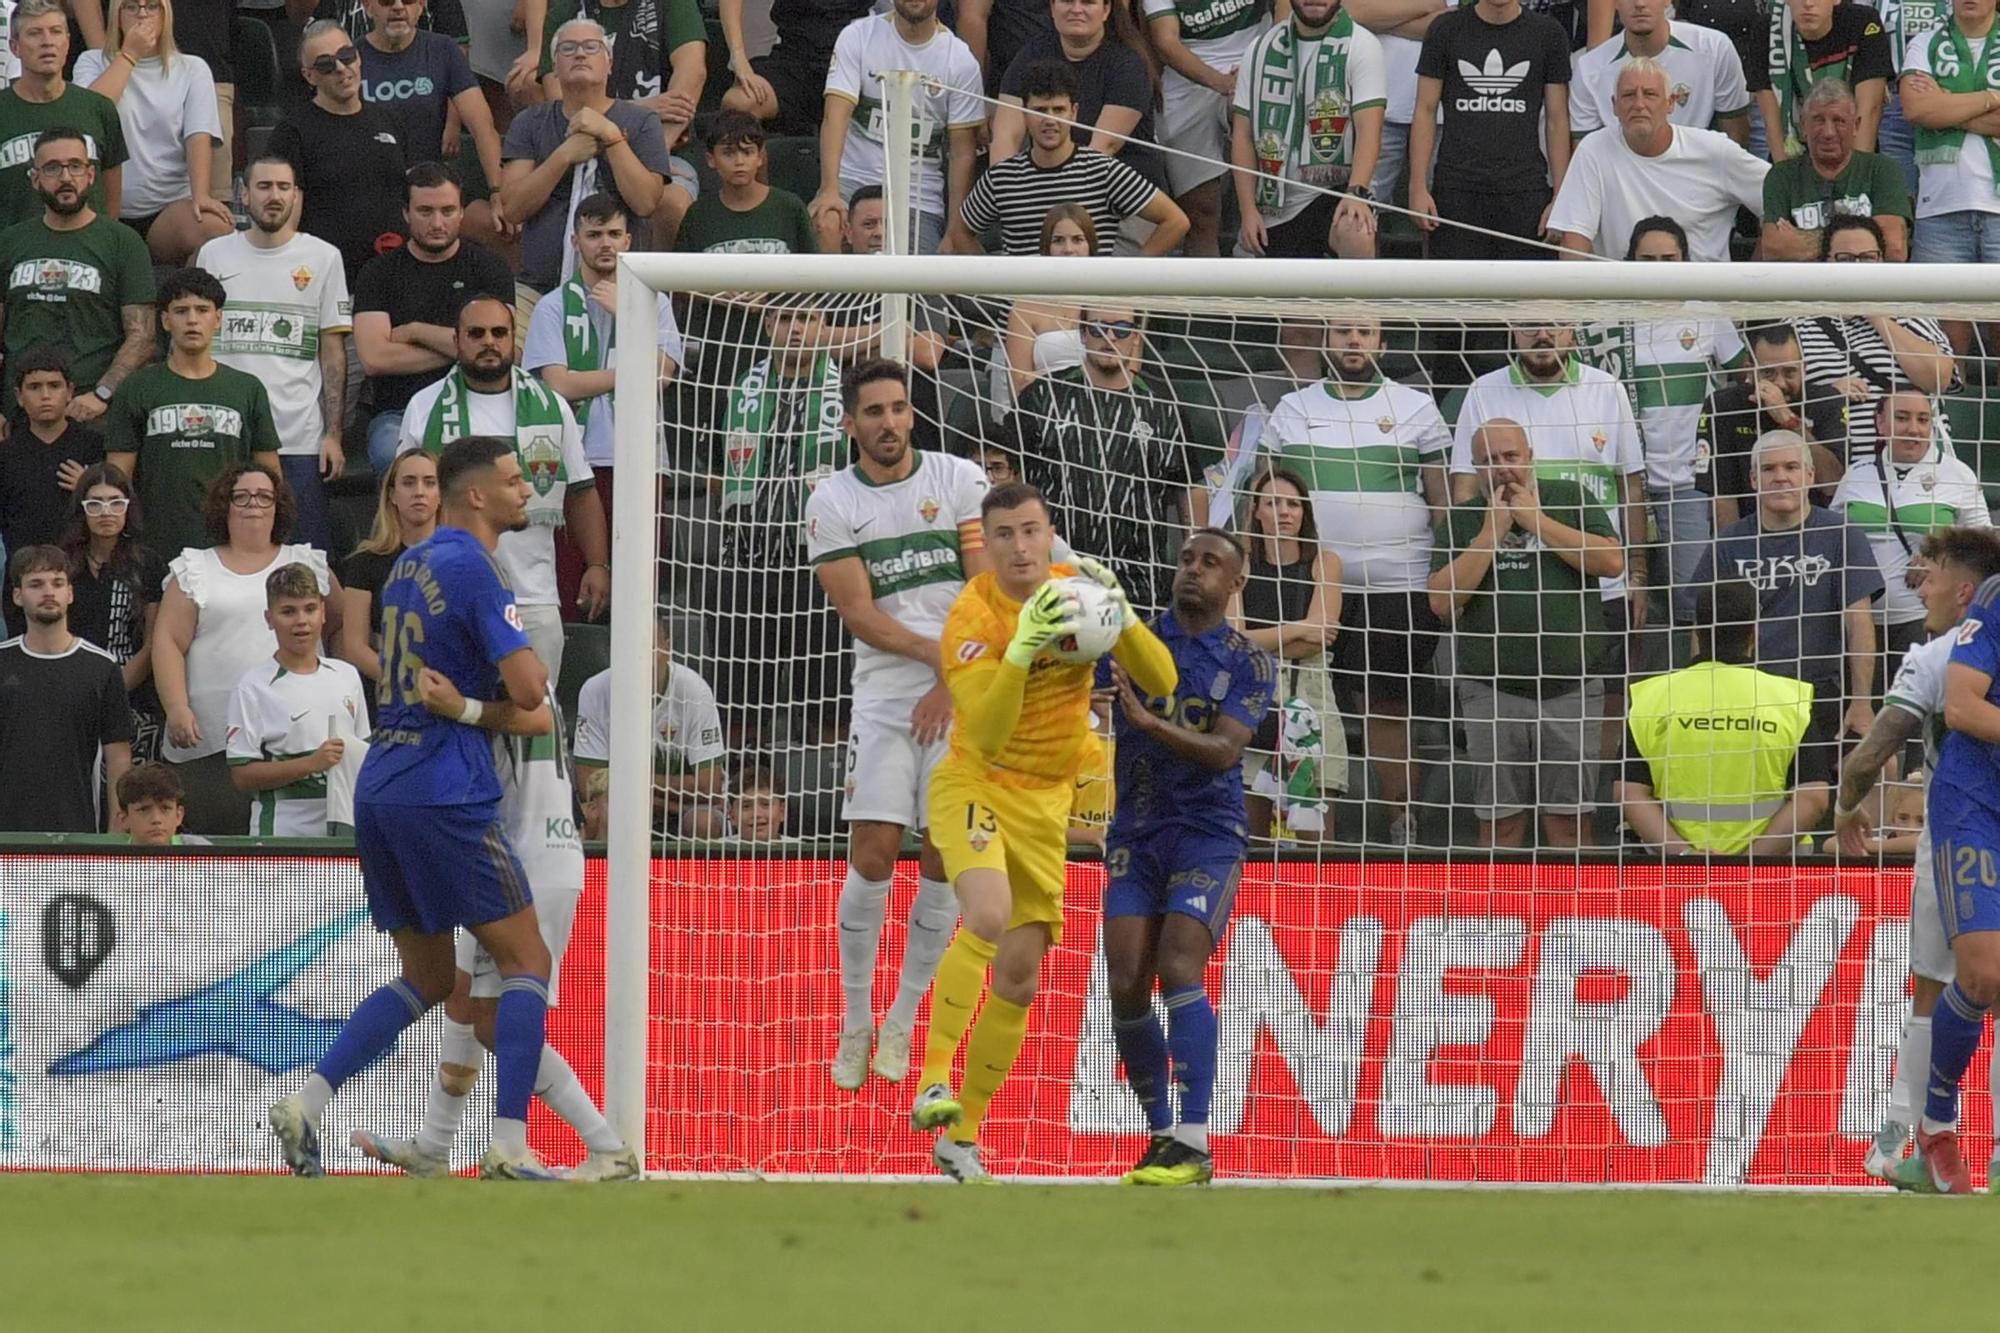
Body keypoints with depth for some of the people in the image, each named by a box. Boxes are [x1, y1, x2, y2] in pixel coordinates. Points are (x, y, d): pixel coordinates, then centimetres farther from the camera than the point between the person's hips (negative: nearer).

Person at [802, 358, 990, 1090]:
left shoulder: (959, 480, 1)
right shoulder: (832, 502, 0)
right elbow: (859, 614, -6)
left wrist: (954, 685, -11)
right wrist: (943, 653, -18)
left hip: (963, 699, 0)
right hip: (885, 697, 0)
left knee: (945, 860, -2)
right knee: (873, 853, -9)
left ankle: (901, 1024, 8)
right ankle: (856, 1024, 2)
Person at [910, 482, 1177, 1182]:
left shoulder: (1078, 588, -3)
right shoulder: (973, 617, -18)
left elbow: (1160, 683, -7)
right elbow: (987, 736, -28)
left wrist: (1120, 613, -23)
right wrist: (1020, 650, -40)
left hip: (1046, 803, 5)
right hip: (974, 786, -5)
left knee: (1019, 979, 4)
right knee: (988, 916, -34)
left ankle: (962, 1137, 16)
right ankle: (934, 1080, -27)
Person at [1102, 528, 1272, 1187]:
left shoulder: (1248, 663, 1)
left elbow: (1223, 750, -12)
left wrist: (1151, 722, -27)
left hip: (1208, 832, -3)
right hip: (1135, 835, 3)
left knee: (1180, 971, -19)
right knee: (1127, 985, -6)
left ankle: (1194, 1144, -20)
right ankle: (1161, 1135, 8)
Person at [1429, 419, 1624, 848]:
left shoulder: (1570, 500, 7)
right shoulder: (1462, 520, 8)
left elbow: (1612, 562, -8)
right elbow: (1443, 602, -4)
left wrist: (1538, 522, -7)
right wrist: (1492, 532, -7)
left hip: (1570, 688, -1)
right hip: (1493, 694, 1)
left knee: (1568, 819, 0)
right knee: (1500, 820, 2)